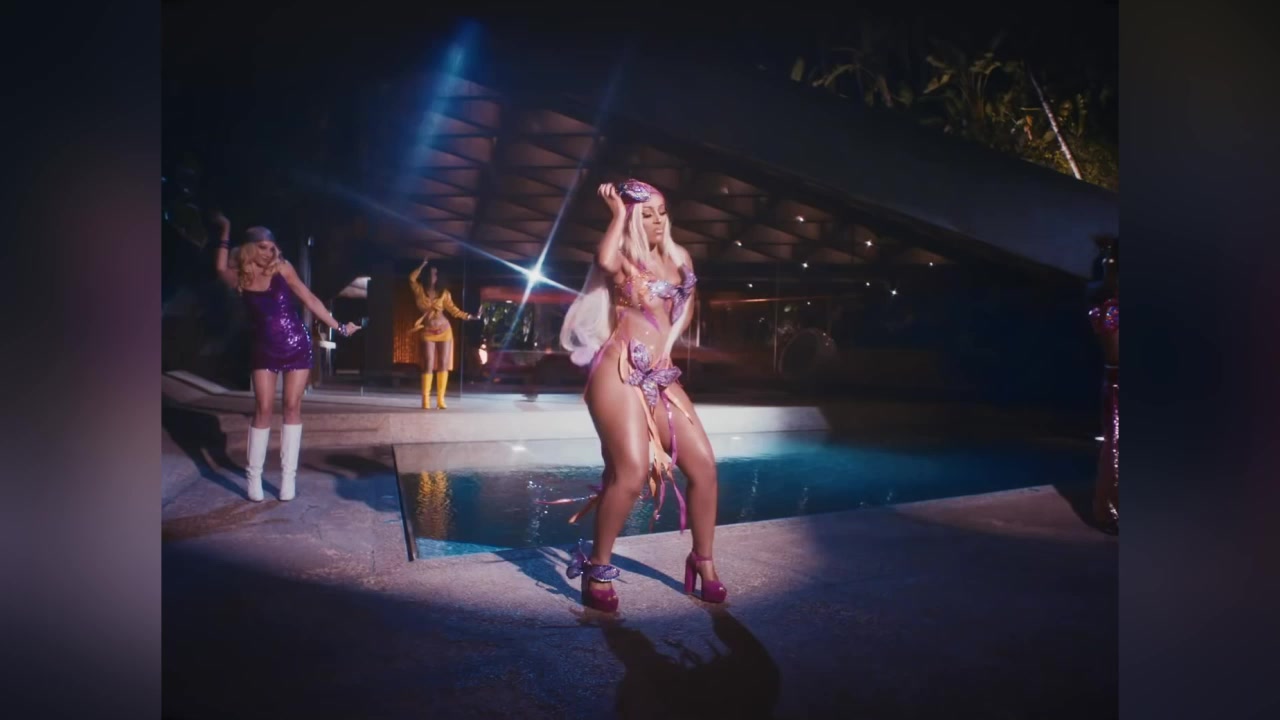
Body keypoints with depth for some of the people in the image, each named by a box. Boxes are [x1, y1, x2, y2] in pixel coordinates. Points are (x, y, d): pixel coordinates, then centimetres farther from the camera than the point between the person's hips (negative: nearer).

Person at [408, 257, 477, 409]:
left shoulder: (444, 293, 6)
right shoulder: (420, 291, 3)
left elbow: (453, 309, 4)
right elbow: (412, 279, -13)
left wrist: (467, 316, -6)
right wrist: (422, 265, -7)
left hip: (444, 330, 2)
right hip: (428, 332, -2)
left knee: (443, 364, 0)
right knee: (428, 365, -7)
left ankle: (440, 399, 3)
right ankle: (425, 399, -3)